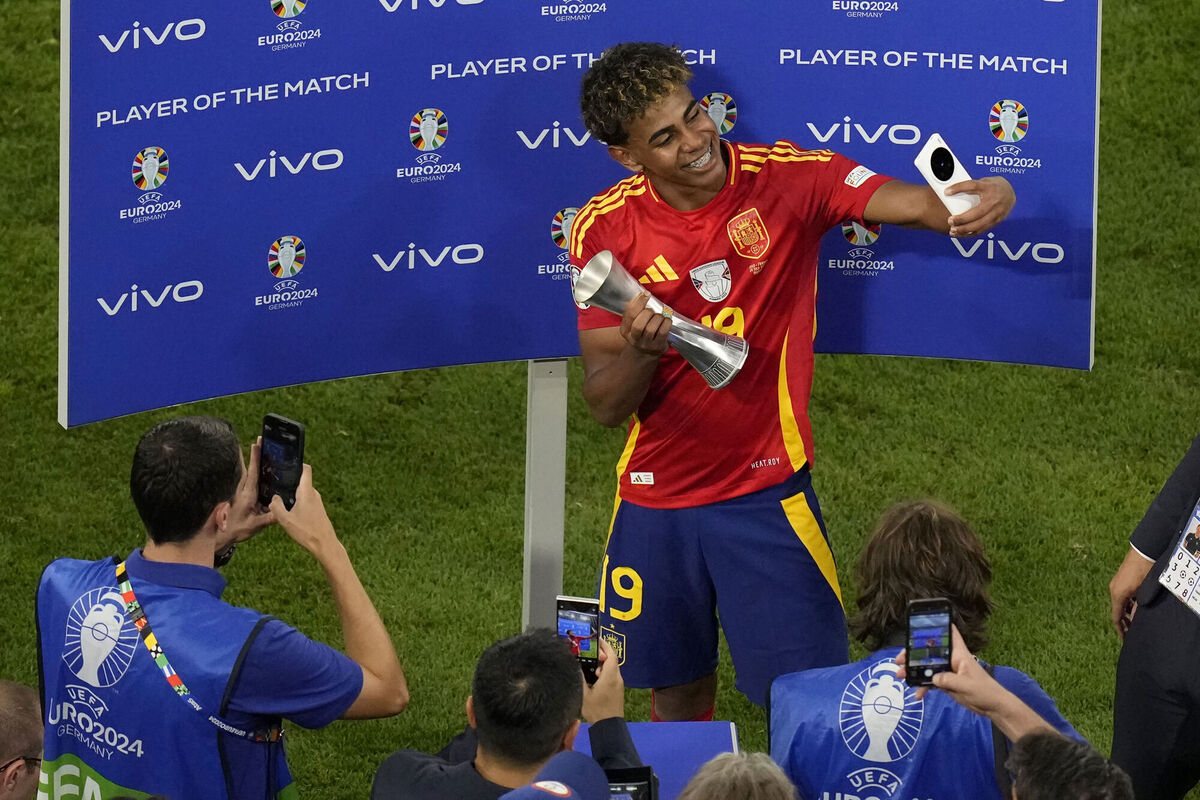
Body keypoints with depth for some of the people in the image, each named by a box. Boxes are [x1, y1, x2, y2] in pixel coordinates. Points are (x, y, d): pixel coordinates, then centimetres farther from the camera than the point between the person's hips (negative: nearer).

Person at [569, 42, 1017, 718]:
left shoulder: (788, 178, -11)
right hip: (654, 502, 2)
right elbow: (605, 405, -7)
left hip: (766, 492, -2)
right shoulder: (606, 229, -8)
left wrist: (981, 199, -48)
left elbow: (916, 204, -25)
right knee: (677, 698, 14)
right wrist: (639, 351, -29)